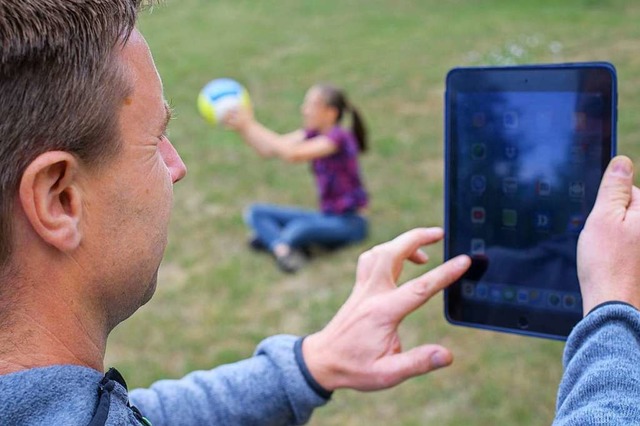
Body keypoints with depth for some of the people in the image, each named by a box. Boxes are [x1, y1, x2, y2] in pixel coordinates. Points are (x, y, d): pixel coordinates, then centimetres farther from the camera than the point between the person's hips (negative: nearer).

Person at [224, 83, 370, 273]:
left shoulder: (339, 137, -18)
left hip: (350, 222, -8)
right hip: (326, 215, 8)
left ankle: (271, 238, -11)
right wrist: (241, 127, -19)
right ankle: (283, 249, -27)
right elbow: (268, 149, -4)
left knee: (302, 226, -39)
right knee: (256, 213, -4)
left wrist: (251, 126, -30)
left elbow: (293, 154, -32)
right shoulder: (312, 134, 6)